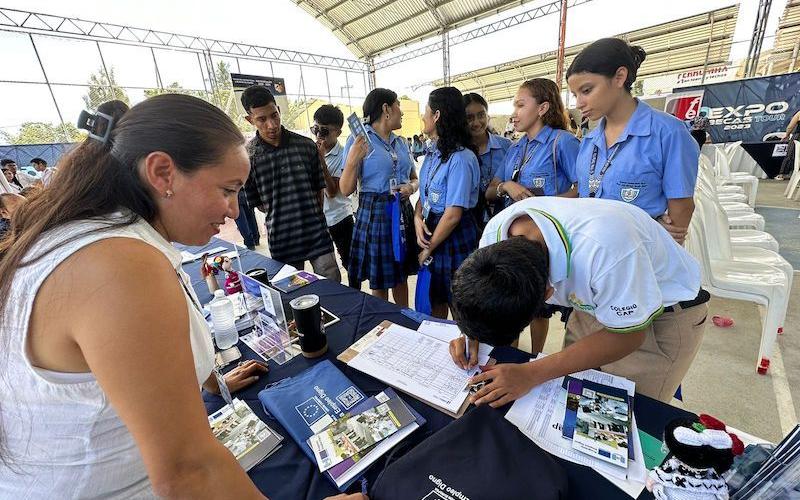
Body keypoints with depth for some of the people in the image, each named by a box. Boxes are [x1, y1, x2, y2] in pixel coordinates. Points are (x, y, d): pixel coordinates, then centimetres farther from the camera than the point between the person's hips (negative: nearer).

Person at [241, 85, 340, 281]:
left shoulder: (306, 145, -1)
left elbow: (319, 188, 6)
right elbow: (255, 202, 3)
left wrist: (312, 217, 6)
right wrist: (281, 218, 2)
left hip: (317, 233, 1)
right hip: (282, 240, 0)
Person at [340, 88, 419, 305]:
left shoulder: (400, 142, 11)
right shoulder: (359, 140, -6)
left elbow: (415, 178, 17)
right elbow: (346, 190, -9)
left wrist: (411, 187, -5)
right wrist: (353, 160, -24)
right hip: (375, 213, -5)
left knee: (401, 277, 16)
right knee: (379, 283, 6)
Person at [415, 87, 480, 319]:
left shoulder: (461, 158, -21)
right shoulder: (433, 153, 6)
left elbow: (453, 215, -22)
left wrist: (428, 250, -11)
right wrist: (418, 219, -10)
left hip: (455, 237, -8)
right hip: (431, 231, 8)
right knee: (436, 299, 22)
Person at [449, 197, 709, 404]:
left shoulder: (604, 246, -43)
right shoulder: (495, 233, -25)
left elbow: (627, 334, -26)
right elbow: (491, 291, -4)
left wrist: (531, 374, -32)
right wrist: (472, 331, -23)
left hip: (664, 314, -4)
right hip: (595, 301, 5)